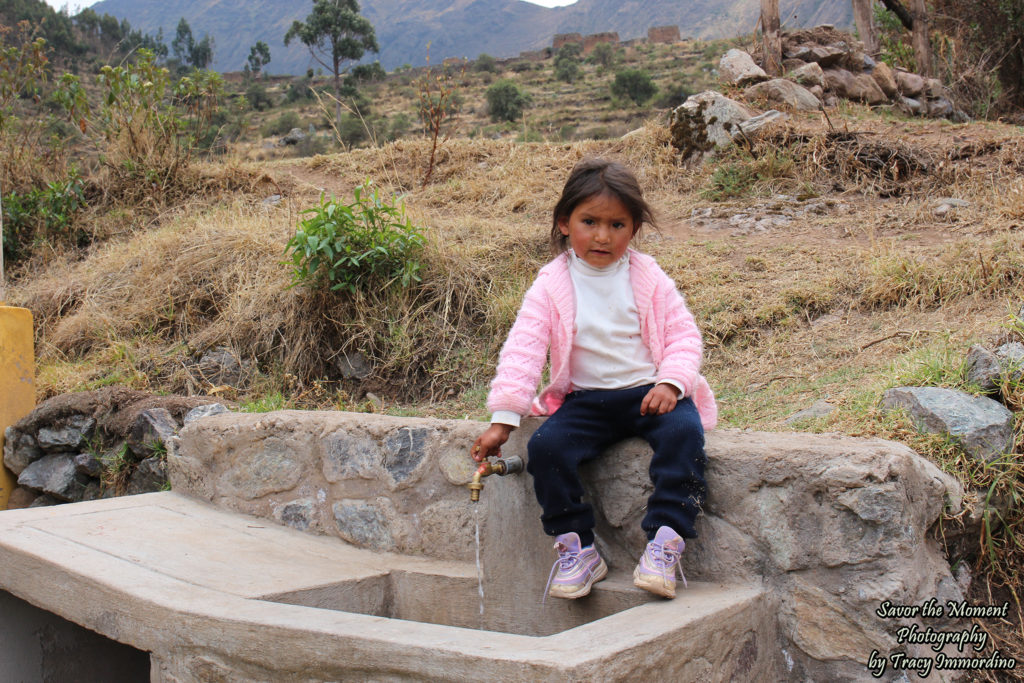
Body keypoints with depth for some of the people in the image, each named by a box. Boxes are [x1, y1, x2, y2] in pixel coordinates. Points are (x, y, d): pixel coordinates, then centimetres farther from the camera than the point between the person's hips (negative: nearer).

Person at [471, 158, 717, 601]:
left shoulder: (648, 278, 3)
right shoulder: (552, 285, 0)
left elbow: (683, 334, 3)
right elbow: (523, 348, -7)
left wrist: (671, 383, -18)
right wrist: (503, 418, -16)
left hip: (649, 393, 0)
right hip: (586, 399, 1)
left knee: (684, 431, -30)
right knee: (545, 445, -24)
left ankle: (666, 542, -22)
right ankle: (576, 547, -9)